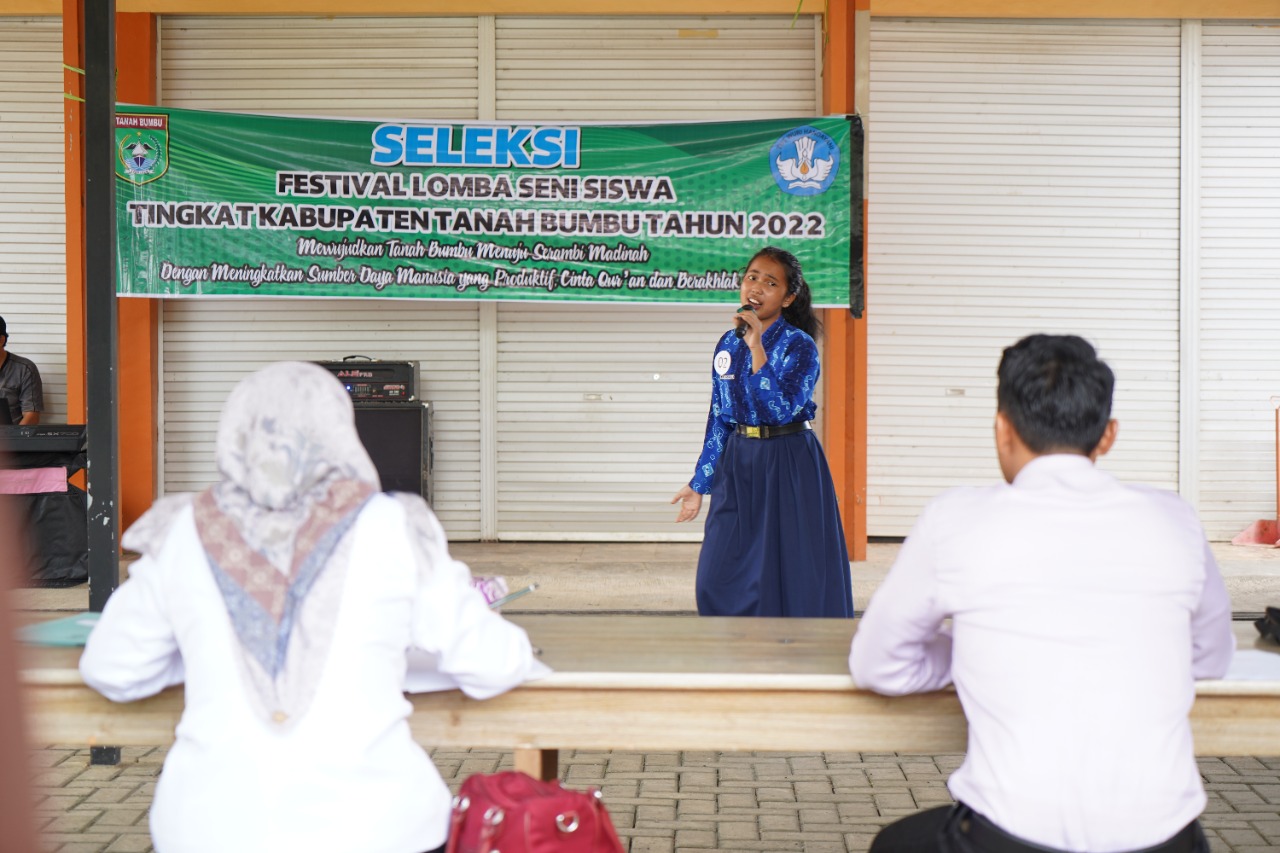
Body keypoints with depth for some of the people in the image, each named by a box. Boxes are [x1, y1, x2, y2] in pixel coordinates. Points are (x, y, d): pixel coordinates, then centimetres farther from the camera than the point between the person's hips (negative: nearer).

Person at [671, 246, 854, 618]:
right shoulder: (728, 344, 7)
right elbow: (719, 419, 12)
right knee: (717, 579, 3)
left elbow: (783, 408, -24)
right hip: (738, 466, 5)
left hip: (789, 468, -5)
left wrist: (757, 349, -26)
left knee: (792, 578, -1)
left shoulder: (799, 346, -9)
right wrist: (698, 484, 12)